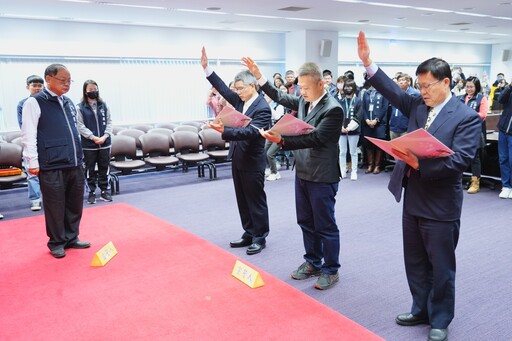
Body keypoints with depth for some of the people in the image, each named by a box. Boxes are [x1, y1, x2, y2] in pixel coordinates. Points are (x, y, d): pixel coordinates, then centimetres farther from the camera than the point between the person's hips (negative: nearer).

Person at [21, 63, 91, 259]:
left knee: (75, 204, 12)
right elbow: (28, 135, -9)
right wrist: (32, 161, -12)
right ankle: (56, 242, 18)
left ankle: (71, 238, 27)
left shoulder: (68, 103, 15)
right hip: (52, 167, -6)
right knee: (55, 207, 2)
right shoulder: (35, 103, -5)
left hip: (74, 165, 6)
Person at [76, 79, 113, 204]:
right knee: (90, 169, 5)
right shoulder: (80, 107, -4)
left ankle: (104, 191, 21)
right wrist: (94, 137, -15)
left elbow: (109, 122, 6)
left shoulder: (103, 105, 5)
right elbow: (80, 125, -8)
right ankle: (91, 192, 16)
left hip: (105, 143, 3)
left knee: (104, 168, 9)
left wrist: (105, 136, -8)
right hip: (88, 145, -3)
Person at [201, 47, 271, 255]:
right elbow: (223, 89, 12)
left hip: (252, 162, -8)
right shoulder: (240, 101, 6)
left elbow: (251, 132, -29)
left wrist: (224, 131, -40)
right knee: (243, 201, 15)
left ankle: (260, 238, 16)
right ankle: (249, 234, 27)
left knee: (256, 201, 4)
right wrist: (206, 68, 4)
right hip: (237, 160, 9)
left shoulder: (262, 108, -18)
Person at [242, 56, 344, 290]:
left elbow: (314, 138, -26)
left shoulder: (333, 109, -19)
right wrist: (258, 76, 12)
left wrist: (282, 141, -33)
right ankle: (312, 262, 33)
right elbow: (280, 97, 19)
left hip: (322, 177, -8)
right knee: (306, 222, 17)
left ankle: (330, 270, 20)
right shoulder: (304, 101, 5)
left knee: (325, 226, 4)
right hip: (302, 173, 8)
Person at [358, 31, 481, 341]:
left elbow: (460, 160, -21)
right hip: (413, 199, 6)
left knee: (441, 267, 9)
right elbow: (393, 91, 0)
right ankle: (421, 310, 36)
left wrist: (420, 164, -29)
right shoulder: (417, 106, 6)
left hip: (441, 204, -6)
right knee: (415, 262, 18)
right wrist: (368, 62, -10)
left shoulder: (466, 117, -12)